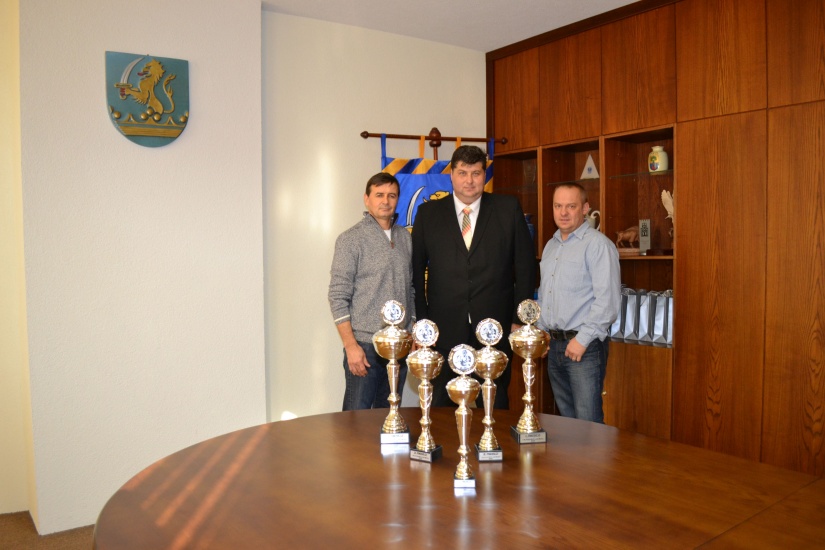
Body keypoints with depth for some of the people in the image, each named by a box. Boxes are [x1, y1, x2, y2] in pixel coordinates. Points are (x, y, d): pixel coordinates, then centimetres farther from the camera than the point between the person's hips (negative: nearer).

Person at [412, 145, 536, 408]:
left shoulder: (508, 209, 4)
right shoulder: (428, 213, 5)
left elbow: (525, 266, 5)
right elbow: (416, 270, 5)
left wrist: (519, 319, 1)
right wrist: (421, 322, 0)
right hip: (445, 328, 0)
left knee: (494, 407, 10)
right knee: (442, 407, 9)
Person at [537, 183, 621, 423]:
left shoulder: (598, 244, -10)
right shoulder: (550, 246, 15)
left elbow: (607, 299, -17)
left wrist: (582, 339, -18)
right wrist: (541, 331, 12)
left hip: (585, 347, -7)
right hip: (554, 345, 8)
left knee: (588, 424, -4)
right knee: (566, 419, 16)